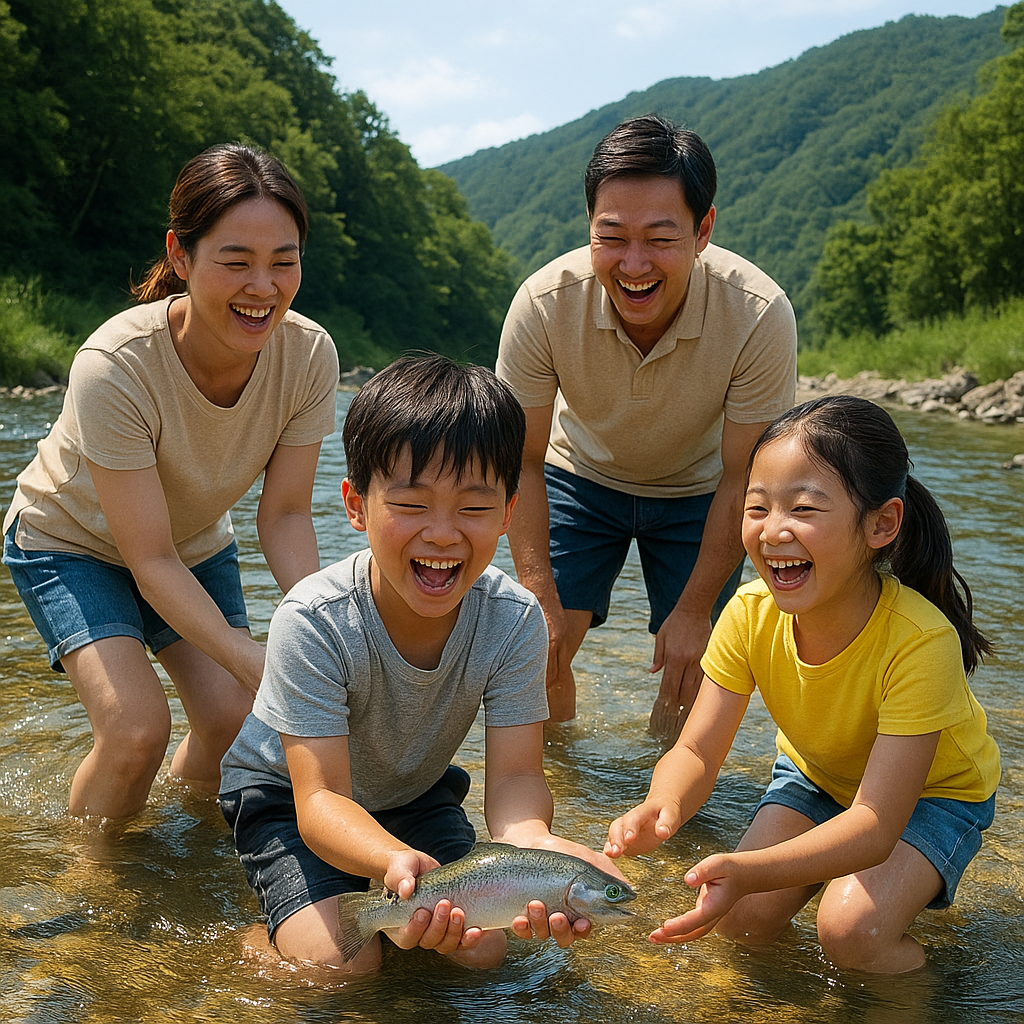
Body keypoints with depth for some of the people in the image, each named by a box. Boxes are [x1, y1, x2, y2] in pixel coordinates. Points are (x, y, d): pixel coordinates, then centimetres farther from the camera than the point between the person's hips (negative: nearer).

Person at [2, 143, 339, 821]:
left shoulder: (309, 354, -25)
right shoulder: (115, 367, -37)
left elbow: (284, 514, -17)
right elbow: (151, 561, -32)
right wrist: (259, 664, -42)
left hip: (197, 543, 4)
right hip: (75, 542, -4)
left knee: (234, 727, -8)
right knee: (138, 728, -22)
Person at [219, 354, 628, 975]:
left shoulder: (514, 620, -25)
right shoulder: (314, 623, -34)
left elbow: (514, 777, -26)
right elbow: (321, 797, -37)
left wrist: (531, 843, -52)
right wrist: (398, 861, -60)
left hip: (417, 792, 4)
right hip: (287, 793, -3)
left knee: (482, 951, -10)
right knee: (341, 965, -21)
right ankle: (271, 939, 11)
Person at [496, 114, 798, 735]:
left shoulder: (760, 316, -33)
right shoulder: (544, 305, -31)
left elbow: (742, 481, -21)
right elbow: (524, 460, -17)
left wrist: (694, 611, -19)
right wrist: (538, 593, -25)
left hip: (696, 491, 0)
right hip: (581, 475, 1)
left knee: (687, 669, -6)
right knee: (541, 648, -9)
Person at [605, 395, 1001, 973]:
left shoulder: (921, 641, -38)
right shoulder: (751, 615, -24)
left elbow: (875, 822, -40)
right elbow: (698, 751, -22)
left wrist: (749, 872, -57)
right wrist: (664, 808, -47)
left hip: (932, 791, -4)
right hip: (816, 774, 4)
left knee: (853, 929, -27)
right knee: (740, 919, -14)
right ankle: (825, 871, 14)